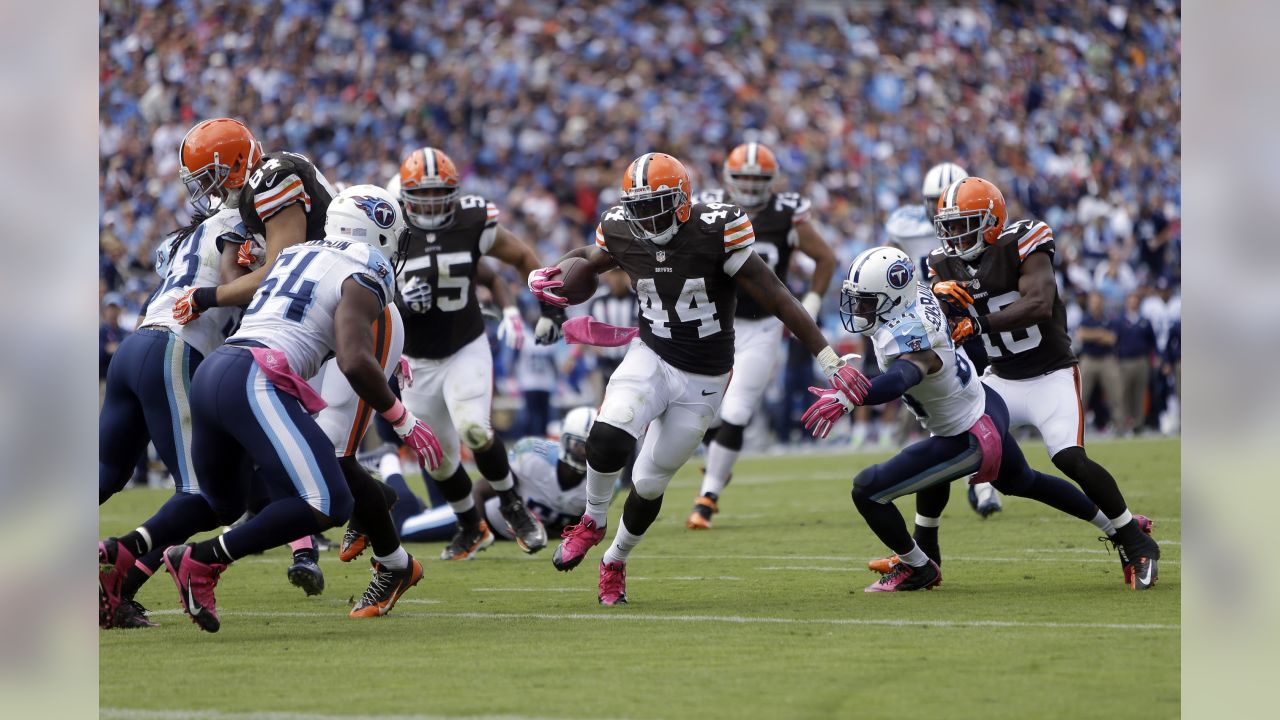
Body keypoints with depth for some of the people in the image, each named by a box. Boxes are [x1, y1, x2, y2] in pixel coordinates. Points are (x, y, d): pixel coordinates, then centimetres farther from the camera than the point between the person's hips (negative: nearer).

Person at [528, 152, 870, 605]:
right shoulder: (623, 235, -7)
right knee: (608, 440, -27)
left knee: (650, 483, 5)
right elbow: (587, 260, 18)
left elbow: (777, 300, -17)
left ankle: (615, 562, 33)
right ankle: (592, 523, 2)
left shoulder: (716, 234, -20)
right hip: (650, 358, 2)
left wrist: (831, 362, -18)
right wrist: (544, 279, -5)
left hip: (702, 381, -2)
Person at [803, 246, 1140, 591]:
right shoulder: (919, 296, -11)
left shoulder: (905, 338, -38)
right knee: (1022, 482, 37)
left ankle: (917, 568, 13)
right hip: (989, 407, 10)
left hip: (969, 440, -10)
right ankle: (1115, 526, 54)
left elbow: (901, 377, -61)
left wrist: (847, 398, -75)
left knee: (867, 491, -9)